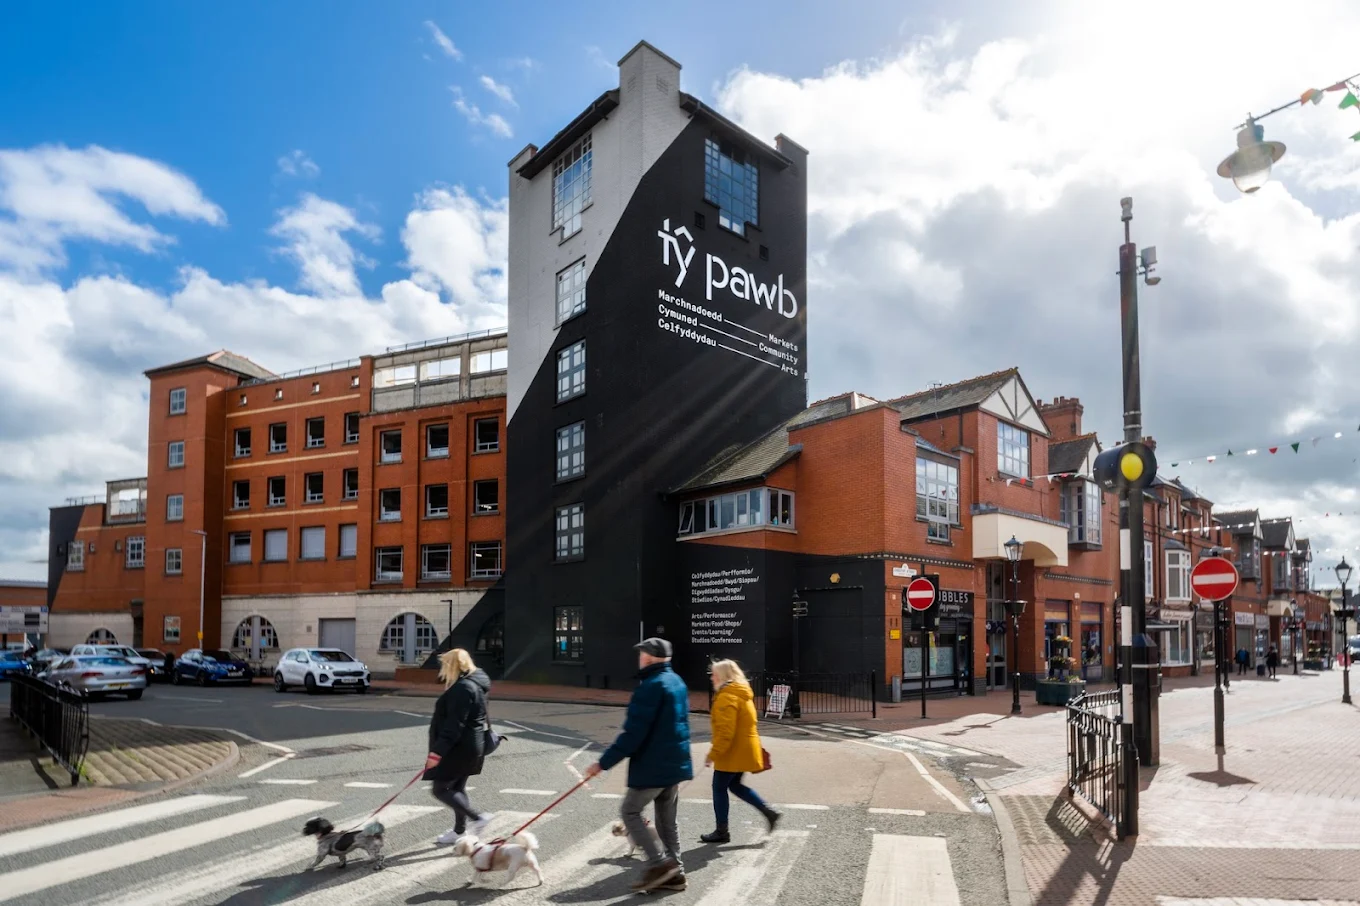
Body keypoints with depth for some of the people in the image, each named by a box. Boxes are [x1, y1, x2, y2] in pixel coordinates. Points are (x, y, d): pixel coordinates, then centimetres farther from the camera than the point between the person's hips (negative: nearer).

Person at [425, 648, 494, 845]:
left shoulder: (462, 688, -21)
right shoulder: (473, 684, 12)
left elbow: (454, 725, -26)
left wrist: (437, 752, -26)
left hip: (460, 748, -10)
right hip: (469, 746, 10)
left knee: (440, 789, -4)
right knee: (457, 788, 17)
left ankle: (478, 818, -6)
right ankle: (460, 830, 26)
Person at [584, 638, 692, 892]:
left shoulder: (651, 686, -19)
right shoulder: (677, 682, 11)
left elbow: (633, 733, -22)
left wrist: (604, 762, -18)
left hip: (653, 765, -9)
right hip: (675, 763, 9)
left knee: (630, 811, 4)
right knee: (667, 819, 15)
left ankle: (659, 863, -2)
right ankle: (675, 872, 16)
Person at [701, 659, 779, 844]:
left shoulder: (727, 697, -20)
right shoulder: (741, 694, 12)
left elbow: (725, 731, -25)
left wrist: (713, 753, -20)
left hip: (733, 752, -10)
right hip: (743, 750, 10)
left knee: (719, 788, 2)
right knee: (735, 785, 19)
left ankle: (721, 832, 11)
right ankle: (769, 812, 15)